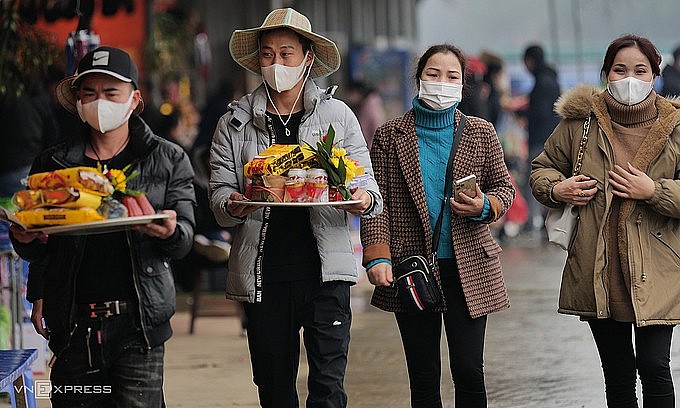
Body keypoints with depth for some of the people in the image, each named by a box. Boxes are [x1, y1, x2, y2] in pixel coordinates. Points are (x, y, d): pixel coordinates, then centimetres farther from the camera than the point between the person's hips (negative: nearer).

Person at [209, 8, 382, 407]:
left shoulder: (338, 116, 8)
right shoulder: (235, 124, 9)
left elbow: (365, 180, 6)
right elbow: (219, 191, 6)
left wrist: (364, 200, -18)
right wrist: (232, 205, -18)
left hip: (324, 269, -1)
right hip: (263, 274, 1)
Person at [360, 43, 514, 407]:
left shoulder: (481, 133, 7)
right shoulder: (389, 137, 3)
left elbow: (504, 188, 13)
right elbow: (376, 202, -1)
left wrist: (484, 207, -11)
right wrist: (378, 257, -13)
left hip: (468, 269, 0)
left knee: (469, 371, -3)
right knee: (423, 376, 4)